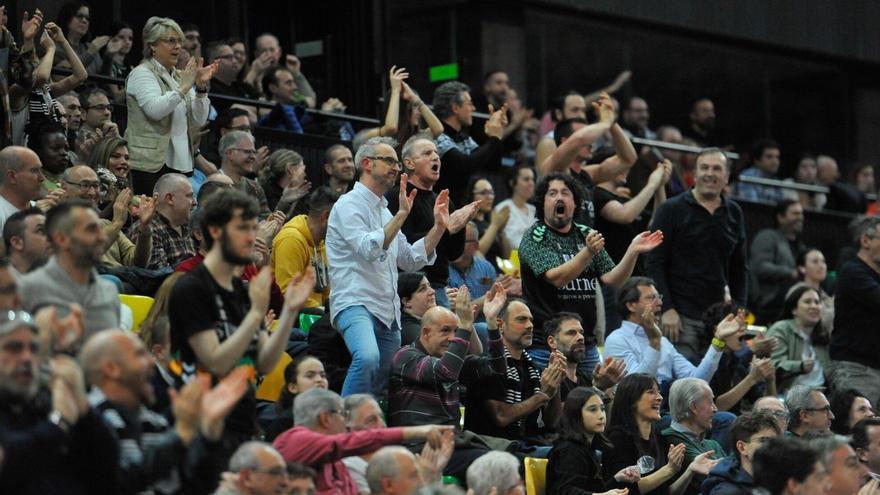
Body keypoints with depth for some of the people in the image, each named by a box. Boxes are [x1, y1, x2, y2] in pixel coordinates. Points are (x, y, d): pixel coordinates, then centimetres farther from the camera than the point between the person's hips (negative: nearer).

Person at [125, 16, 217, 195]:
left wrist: (201, 87, -2)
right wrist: (183, 88, -16)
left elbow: (198, 120, 11)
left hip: (181, 164, 7)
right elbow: (154, 109, -20)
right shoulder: (142, 74, -2)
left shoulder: (179, 77, 19)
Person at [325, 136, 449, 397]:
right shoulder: (349, 205, -3)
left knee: (383, 387, 6)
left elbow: (411, 260, 23)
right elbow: (369, 249, -19)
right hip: (355, 304, -9)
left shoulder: (384, 211, 24)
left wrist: (439, 226, 14)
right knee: (367, 358, -35)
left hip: (388, 313, 9)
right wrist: (401, 215, -21)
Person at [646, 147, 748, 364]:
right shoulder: (672, 210, -1)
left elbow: (739, 269, 18)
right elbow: (655, 263, -5)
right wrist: (667, 309, -13)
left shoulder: (734, 214, 13)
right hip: (680, 315, -4)